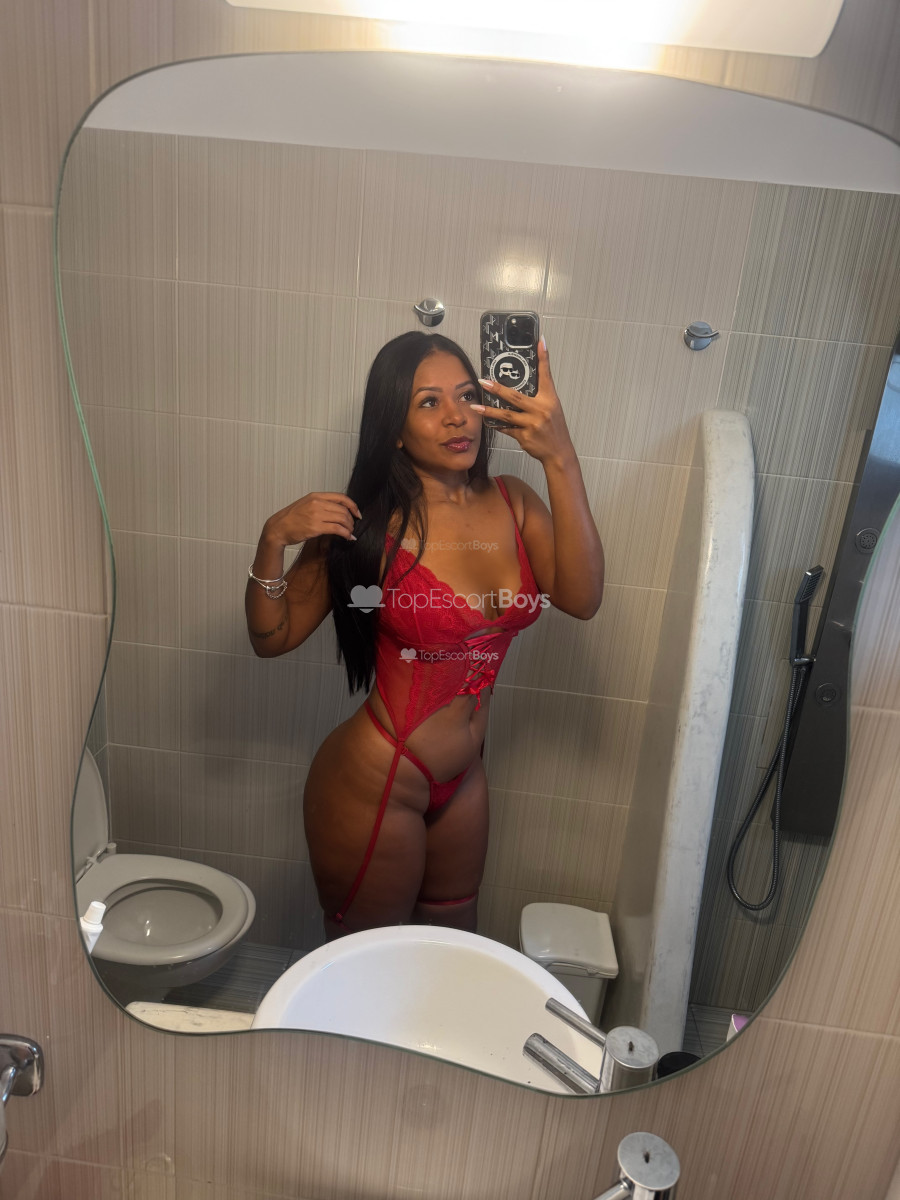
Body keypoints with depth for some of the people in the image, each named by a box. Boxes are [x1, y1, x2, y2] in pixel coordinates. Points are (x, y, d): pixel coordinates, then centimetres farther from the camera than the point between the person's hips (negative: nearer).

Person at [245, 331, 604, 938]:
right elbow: (273, 637, -9)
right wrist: (274, 539, -26)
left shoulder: (513, 503, -5)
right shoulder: (366, 525, -17)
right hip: (374, 788, -5)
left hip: (462, 779, 5)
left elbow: (581, 598, -21)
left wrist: (561, 460, -28)